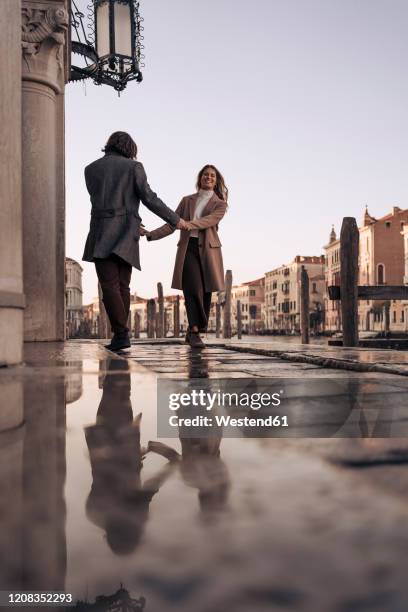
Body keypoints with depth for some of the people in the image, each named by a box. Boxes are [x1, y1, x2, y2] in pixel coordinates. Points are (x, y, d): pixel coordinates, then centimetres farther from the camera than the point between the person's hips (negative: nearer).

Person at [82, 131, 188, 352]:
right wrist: (175, 219, 8)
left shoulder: (90, 169, 14)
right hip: (125, 236, 1)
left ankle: (121, 334, -20)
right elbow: (149, 198, -2)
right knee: (122, 286, 8)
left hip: (103, 234, 0)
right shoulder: (133, 167, 6)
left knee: (109, 286, -7)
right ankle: (120, 336, 6)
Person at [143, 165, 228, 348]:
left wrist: (188, 224, -30)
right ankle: (195, 332, -19)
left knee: (205, 292, -1)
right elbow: (172, 224, 9)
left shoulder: (220, 204, 9)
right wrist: (151, 234, -6)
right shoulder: (187, 201, 15)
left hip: (208, 250, 0)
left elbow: (208, 221, -12)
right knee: (194, 289, -17)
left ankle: (192, 332, 14)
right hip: (187, 248, 0)